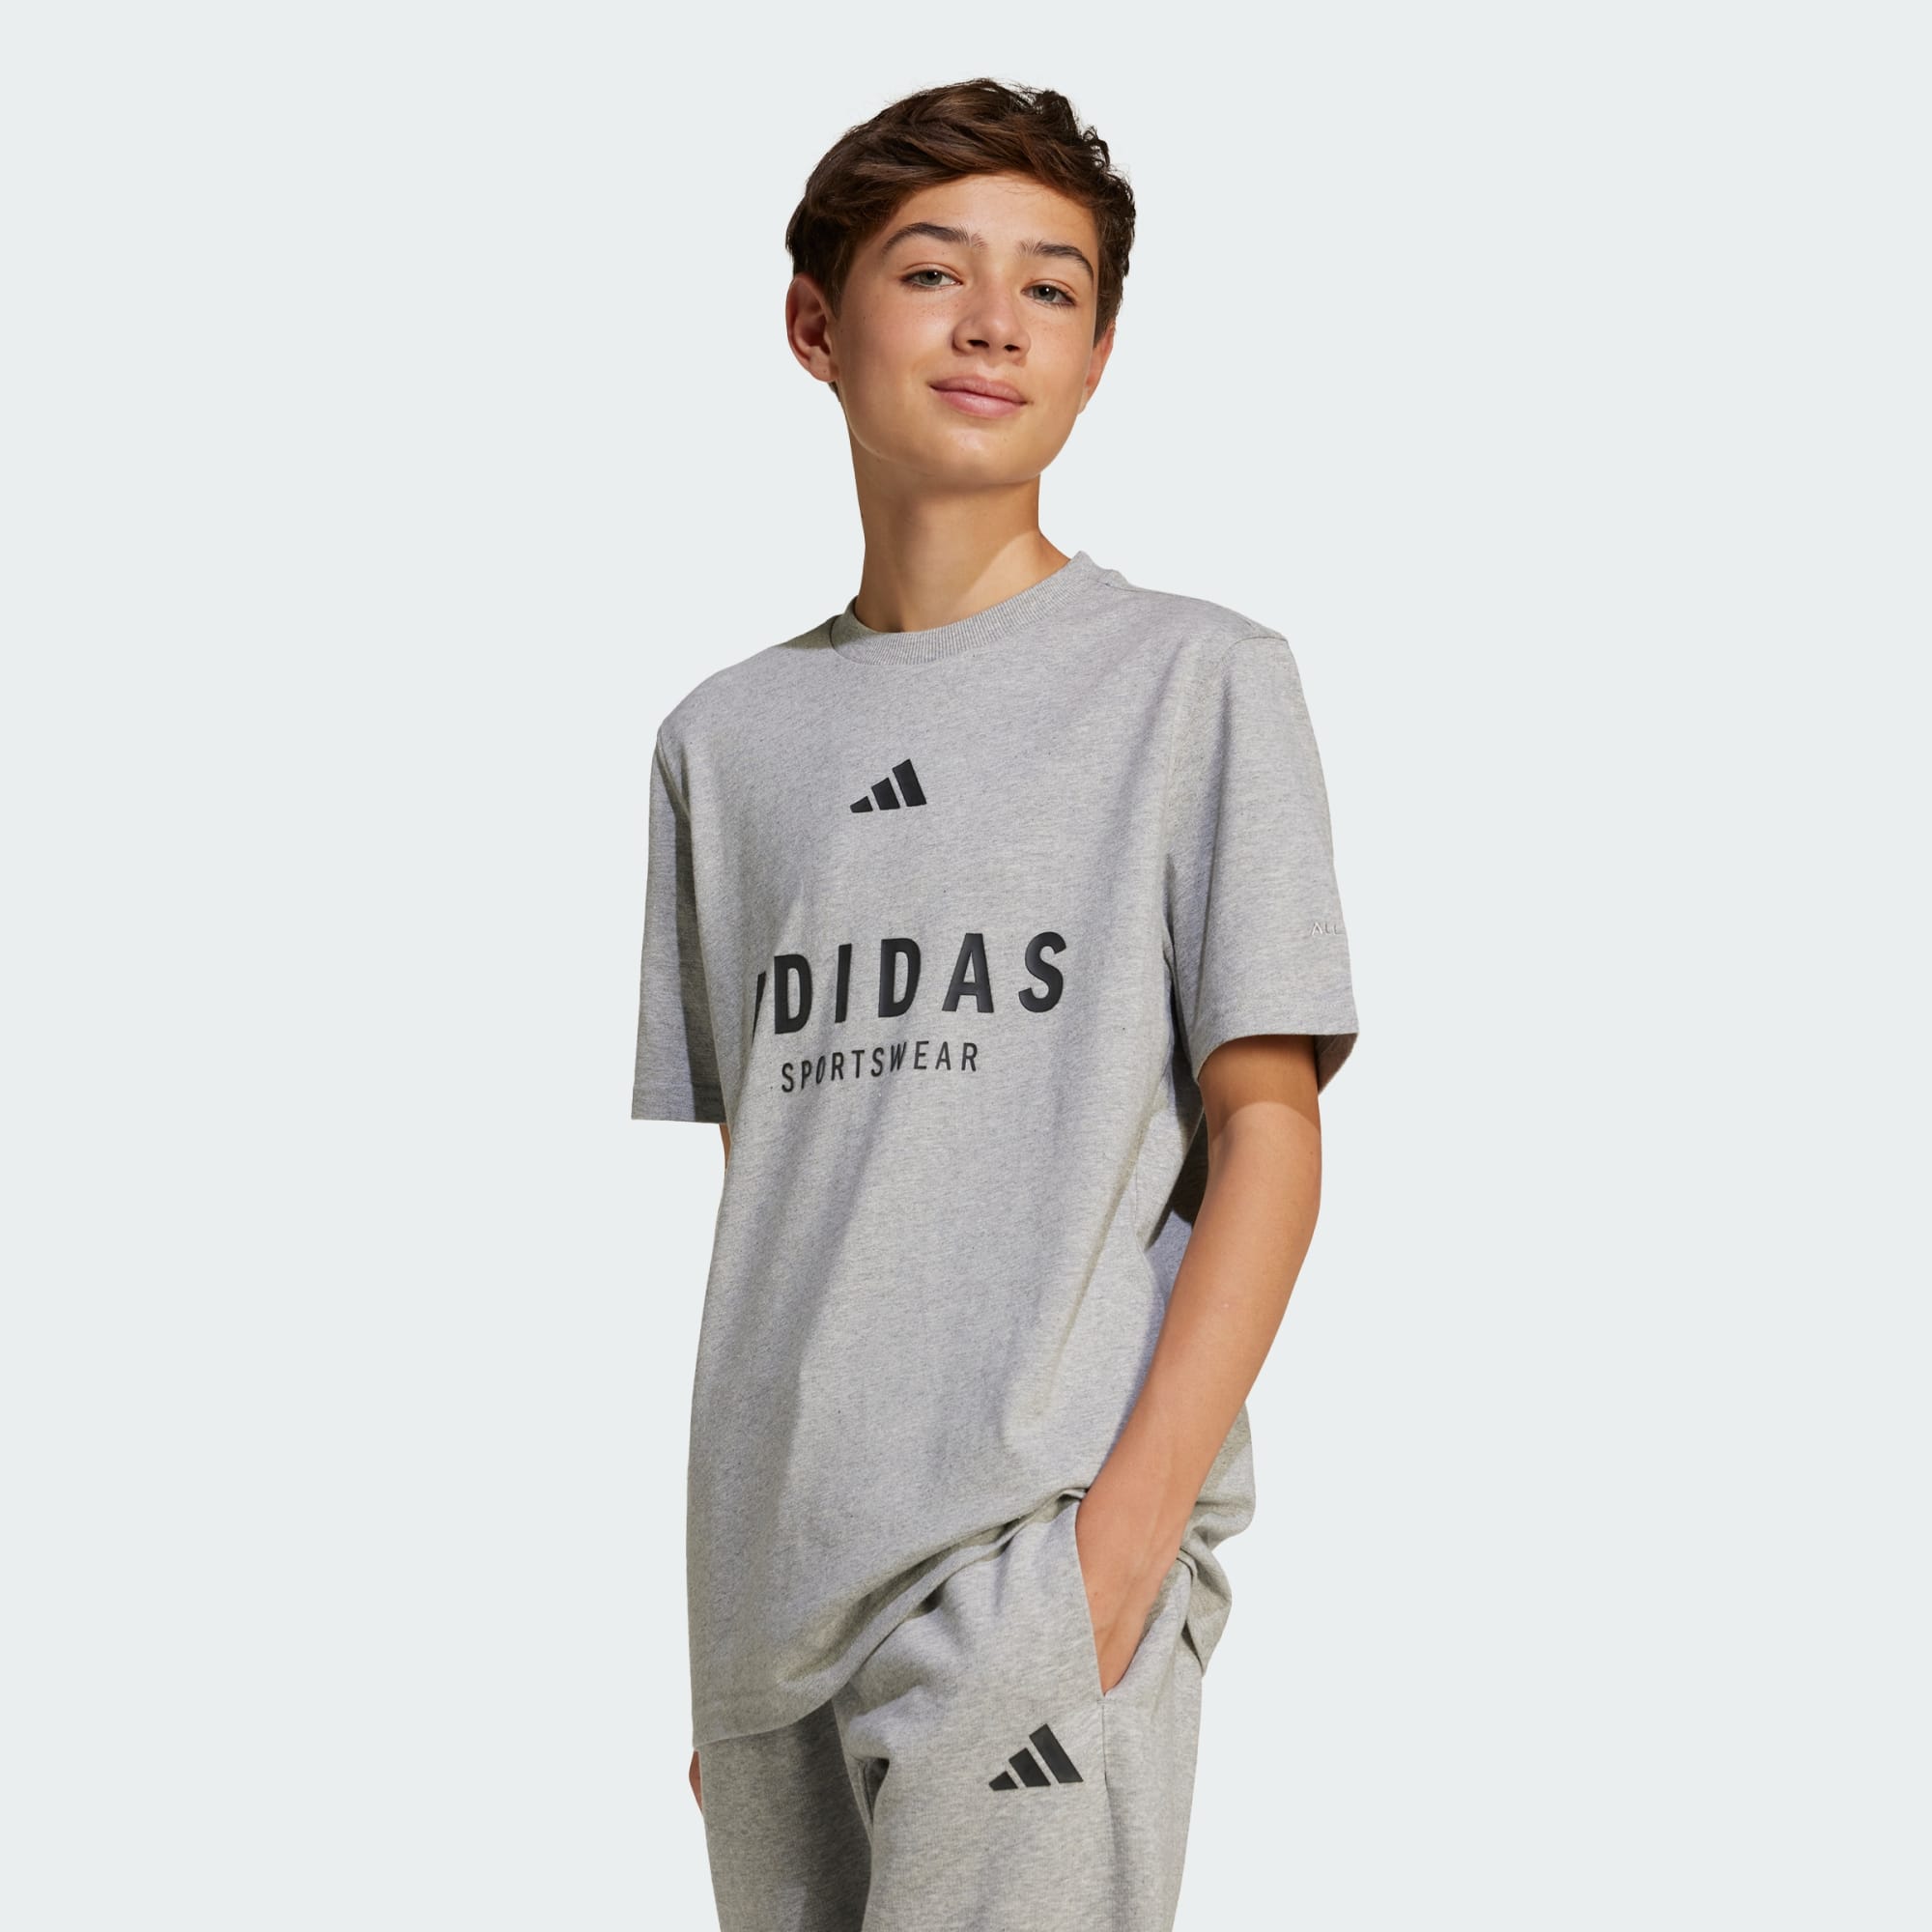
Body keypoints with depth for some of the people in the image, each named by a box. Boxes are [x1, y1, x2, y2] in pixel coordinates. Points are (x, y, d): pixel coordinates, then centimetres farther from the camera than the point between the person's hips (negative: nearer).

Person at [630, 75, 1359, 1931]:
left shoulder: (1196, 679, 2)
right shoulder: (724, 738, 14)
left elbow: (1266, 1132, -2)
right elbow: (731, 1179, 15)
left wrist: (1128, 1521, -13)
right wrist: (689, 1615, 11)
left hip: (1040, 1551, -4)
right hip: (765, 1570, 4)